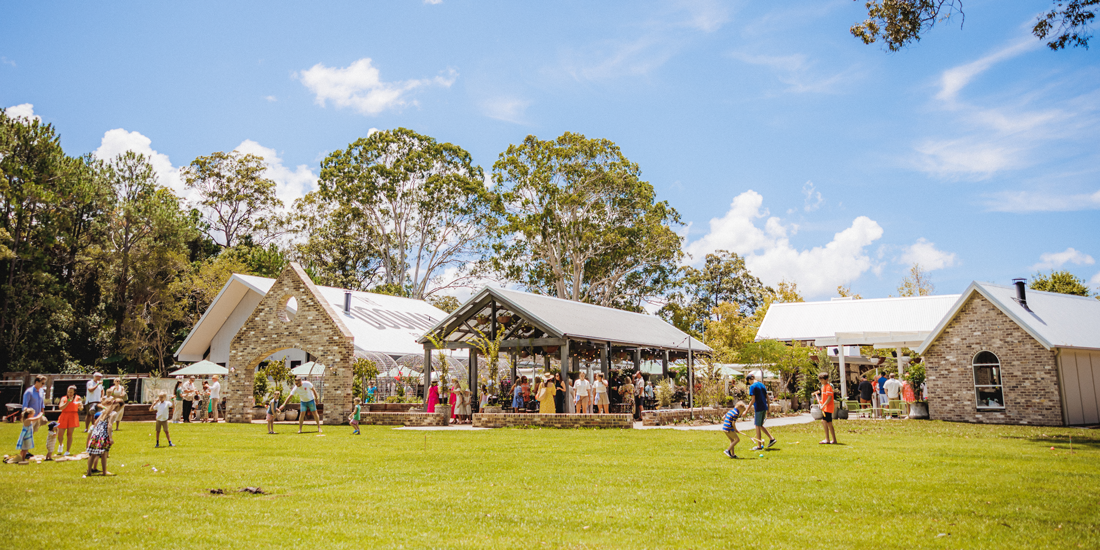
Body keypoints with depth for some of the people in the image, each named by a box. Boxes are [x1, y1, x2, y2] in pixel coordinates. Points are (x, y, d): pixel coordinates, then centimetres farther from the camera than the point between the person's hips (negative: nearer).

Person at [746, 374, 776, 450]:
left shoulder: (752, 386, -11)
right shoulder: (762, 384, 12)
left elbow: (753, 400, -17)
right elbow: (767, 397, 14)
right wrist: (768, 409, 20)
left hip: (758, 408, -8)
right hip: (764, 408, 8)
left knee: (758, 427, 2)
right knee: (760, 426, 19)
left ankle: (759, 446, 7)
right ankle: (771, 438, 13)